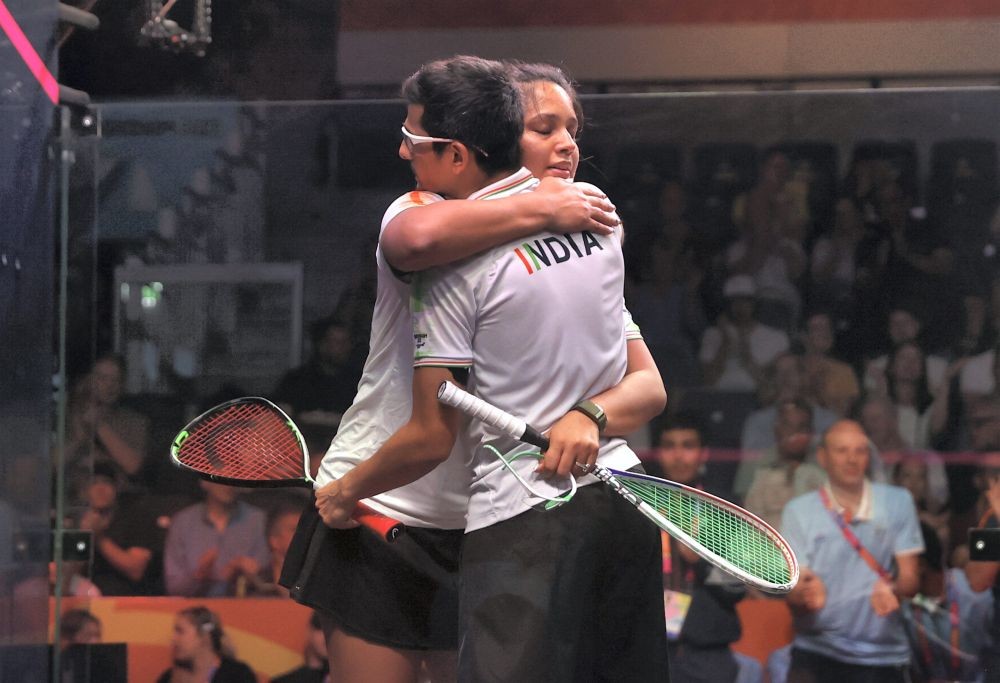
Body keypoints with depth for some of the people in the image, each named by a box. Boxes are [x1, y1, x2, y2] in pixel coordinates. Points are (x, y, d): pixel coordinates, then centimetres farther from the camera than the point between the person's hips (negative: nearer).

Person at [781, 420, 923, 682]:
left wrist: (893, 590, -20)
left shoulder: (898, 502, 6)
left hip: (883, 653, 1)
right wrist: (806, 596, -27)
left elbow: (910, 578, 4)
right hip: (817, 650, -1)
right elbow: (793, 595, -3)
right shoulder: (799, 510, 2)